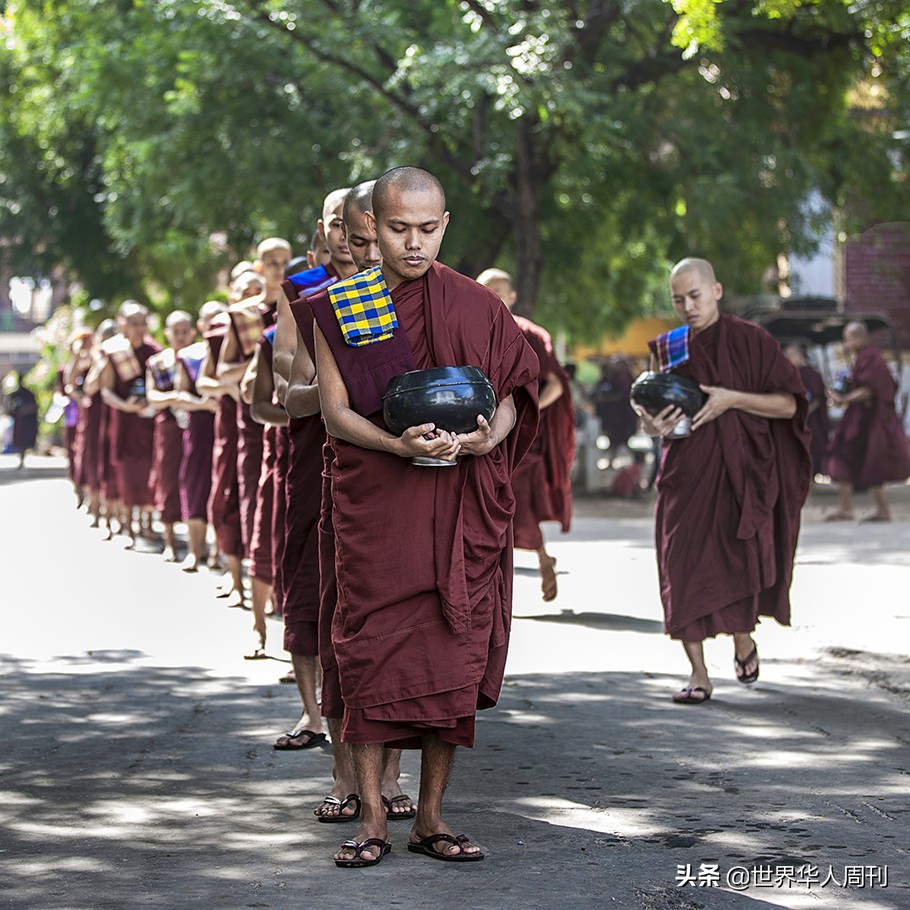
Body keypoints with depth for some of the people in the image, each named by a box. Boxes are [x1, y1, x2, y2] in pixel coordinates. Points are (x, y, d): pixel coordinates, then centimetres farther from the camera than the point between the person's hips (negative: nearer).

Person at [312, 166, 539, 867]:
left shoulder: (475, 306, 5)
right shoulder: (338, 307, 3)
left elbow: (512, 394, 7)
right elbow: (335, 410, -1)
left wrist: (490, 437, -15)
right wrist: (401, 445, -19)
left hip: (460, 510, 1)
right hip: (374, 505, -1)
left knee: (453, 652, 0)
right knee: (373, 650, -4)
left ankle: (431, 818, 9)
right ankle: (373, 818, 3)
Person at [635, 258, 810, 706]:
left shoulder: (750, 341, -2)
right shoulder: (667, 349, 9)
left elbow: (789, 403, -5)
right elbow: (653, 413, 13)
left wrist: (732, 399, -18)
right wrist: (652, 425, -12)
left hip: (741, 472, -3)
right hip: (686, 474, 3)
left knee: (740, 561, -11)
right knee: (684, 566, -5)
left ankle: (743, 639, 21)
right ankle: (697, 673, 1)